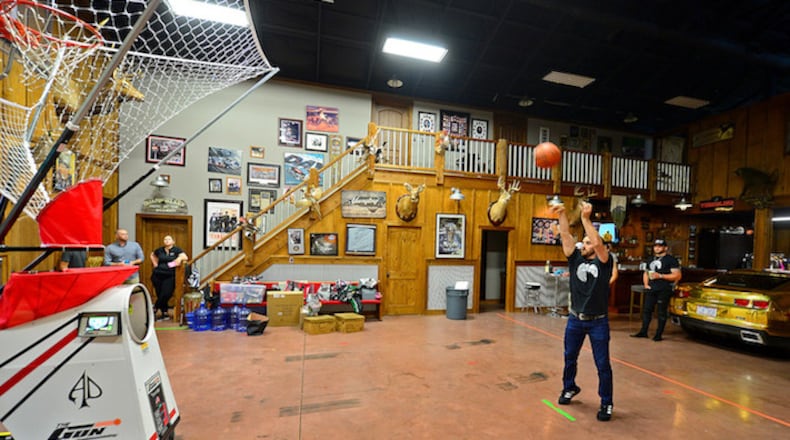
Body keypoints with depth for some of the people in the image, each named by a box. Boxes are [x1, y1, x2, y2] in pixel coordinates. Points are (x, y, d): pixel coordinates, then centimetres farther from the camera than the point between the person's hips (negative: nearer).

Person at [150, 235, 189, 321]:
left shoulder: (177, 250, -2)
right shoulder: (160, 250, 10)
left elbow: (185, 257, -16)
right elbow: (152, 255, 31)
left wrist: (180, 258, -37)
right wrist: (155, 263, 15)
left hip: (170, 276, -3)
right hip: (157, 275, 3)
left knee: (166, 294, -14)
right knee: (160, 294, 4)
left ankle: (154, 309, 8)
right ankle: (164, 313, 15)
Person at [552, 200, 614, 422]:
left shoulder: (603, 262, -9)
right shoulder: (575, 258, 0)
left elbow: (598, 242, -28)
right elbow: (565, 235, -11)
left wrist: (586, 218, -29)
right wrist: (562, 213, -22)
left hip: (598, 322, -4)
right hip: (575, 319, 4)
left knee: (602, 364, 7)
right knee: (569, 358, 17)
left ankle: (606, 403, 24)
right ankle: (569, 388, 40)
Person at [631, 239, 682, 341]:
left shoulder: (671, 260, -2)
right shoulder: (651, 259, 19)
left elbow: (677, 275, -10)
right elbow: (645, 273, 28)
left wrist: (660, 276, -17)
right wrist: (646, 284, 12)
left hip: (664, 290, -6)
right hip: (651, 289, 6)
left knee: (661, 312, 0)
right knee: (646, 310, 7)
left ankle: (658, 335, 7)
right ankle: (643, 332, 13)